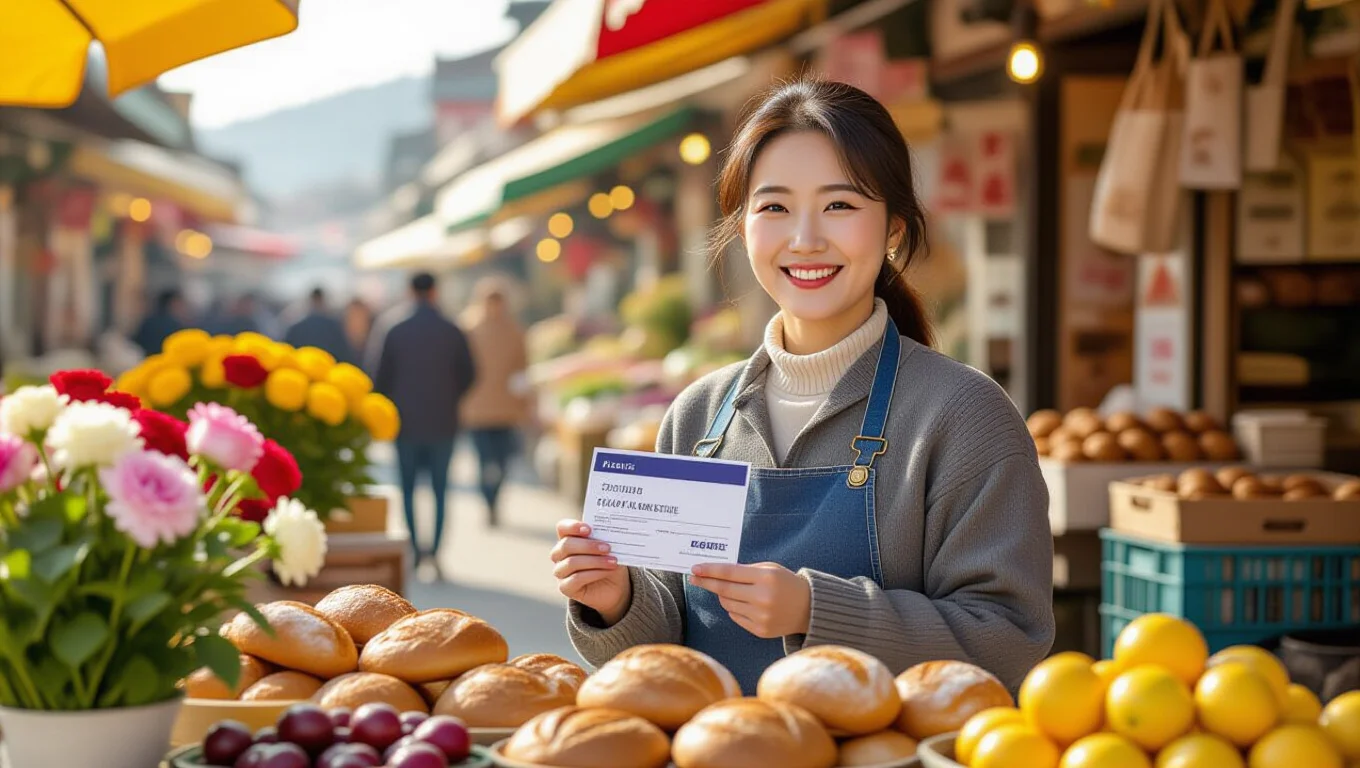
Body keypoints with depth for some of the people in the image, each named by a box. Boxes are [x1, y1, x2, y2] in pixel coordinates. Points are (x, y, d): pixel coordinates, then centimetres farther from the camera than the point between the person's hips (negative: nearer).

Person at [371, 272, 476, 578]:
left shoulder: (396, 333, -4)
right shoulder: (452, 332, -2)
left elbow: (381, 379, -2)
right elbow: (468, 375, 3)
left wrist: (392, 409, 15)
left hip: (407, 423, 0)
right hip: (443, 423, 0)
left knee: (408, 487, 9)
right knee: (439, 487, 4)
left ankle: (415, 547, 2)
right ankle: (434, 549, -7)